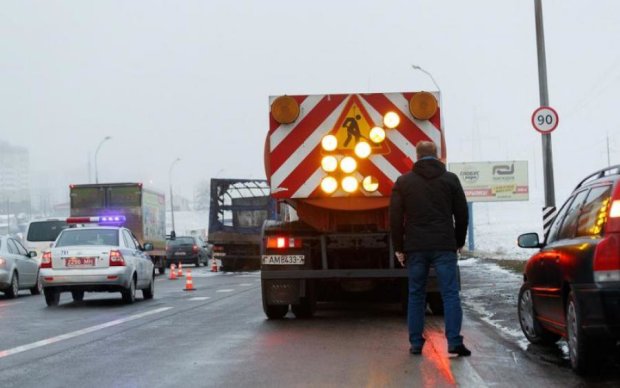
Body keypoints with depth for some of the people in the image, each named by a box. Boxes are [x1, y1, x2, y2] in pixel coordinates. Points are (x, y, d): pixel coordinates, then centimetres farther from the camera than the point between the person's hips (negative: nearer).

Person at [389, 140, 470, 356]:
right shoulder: (450, 179, 5)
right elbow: (462, 214, 7)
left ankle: (416, 343, 7)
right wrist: (459, 242, 18)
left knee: (416, 295, 8)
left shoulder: (403, 182, 6)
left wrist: (399, 247, 9)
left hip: (415, 248, 1)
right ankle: (454, 341, -10)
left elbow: (395, 217, 3)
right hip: (444, 246, -1)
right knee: (450, 293, -2)